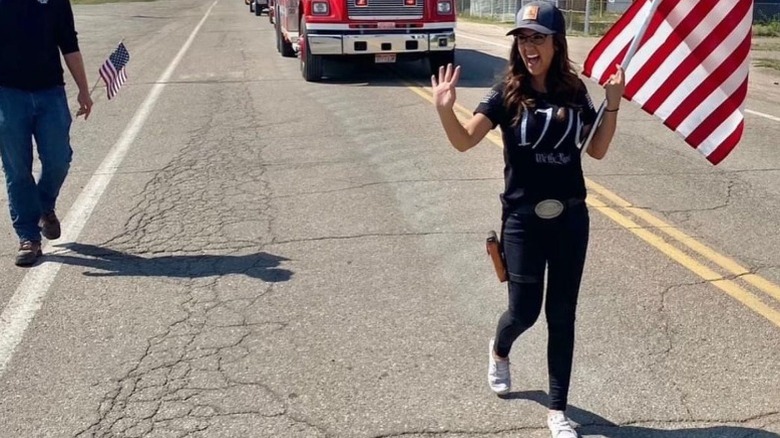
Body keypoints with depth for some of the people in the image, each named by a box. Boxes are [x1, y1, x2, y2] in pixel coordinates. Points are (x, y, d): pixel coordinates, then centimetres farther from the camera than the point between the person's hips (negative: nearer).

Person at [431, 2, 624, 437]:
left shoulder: (575, 91, 1)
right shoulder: (508, 93, -7)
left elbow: (596, 150, 8)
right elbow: (465, 140, -17)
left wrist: (613, 105, -3)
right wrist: (445, 109, -34)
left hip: (571, 219, 3)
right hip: (524, 220, -2)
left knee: (562, 314, 8)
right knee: (525, 311, 4)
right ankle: (499, 350, 43)